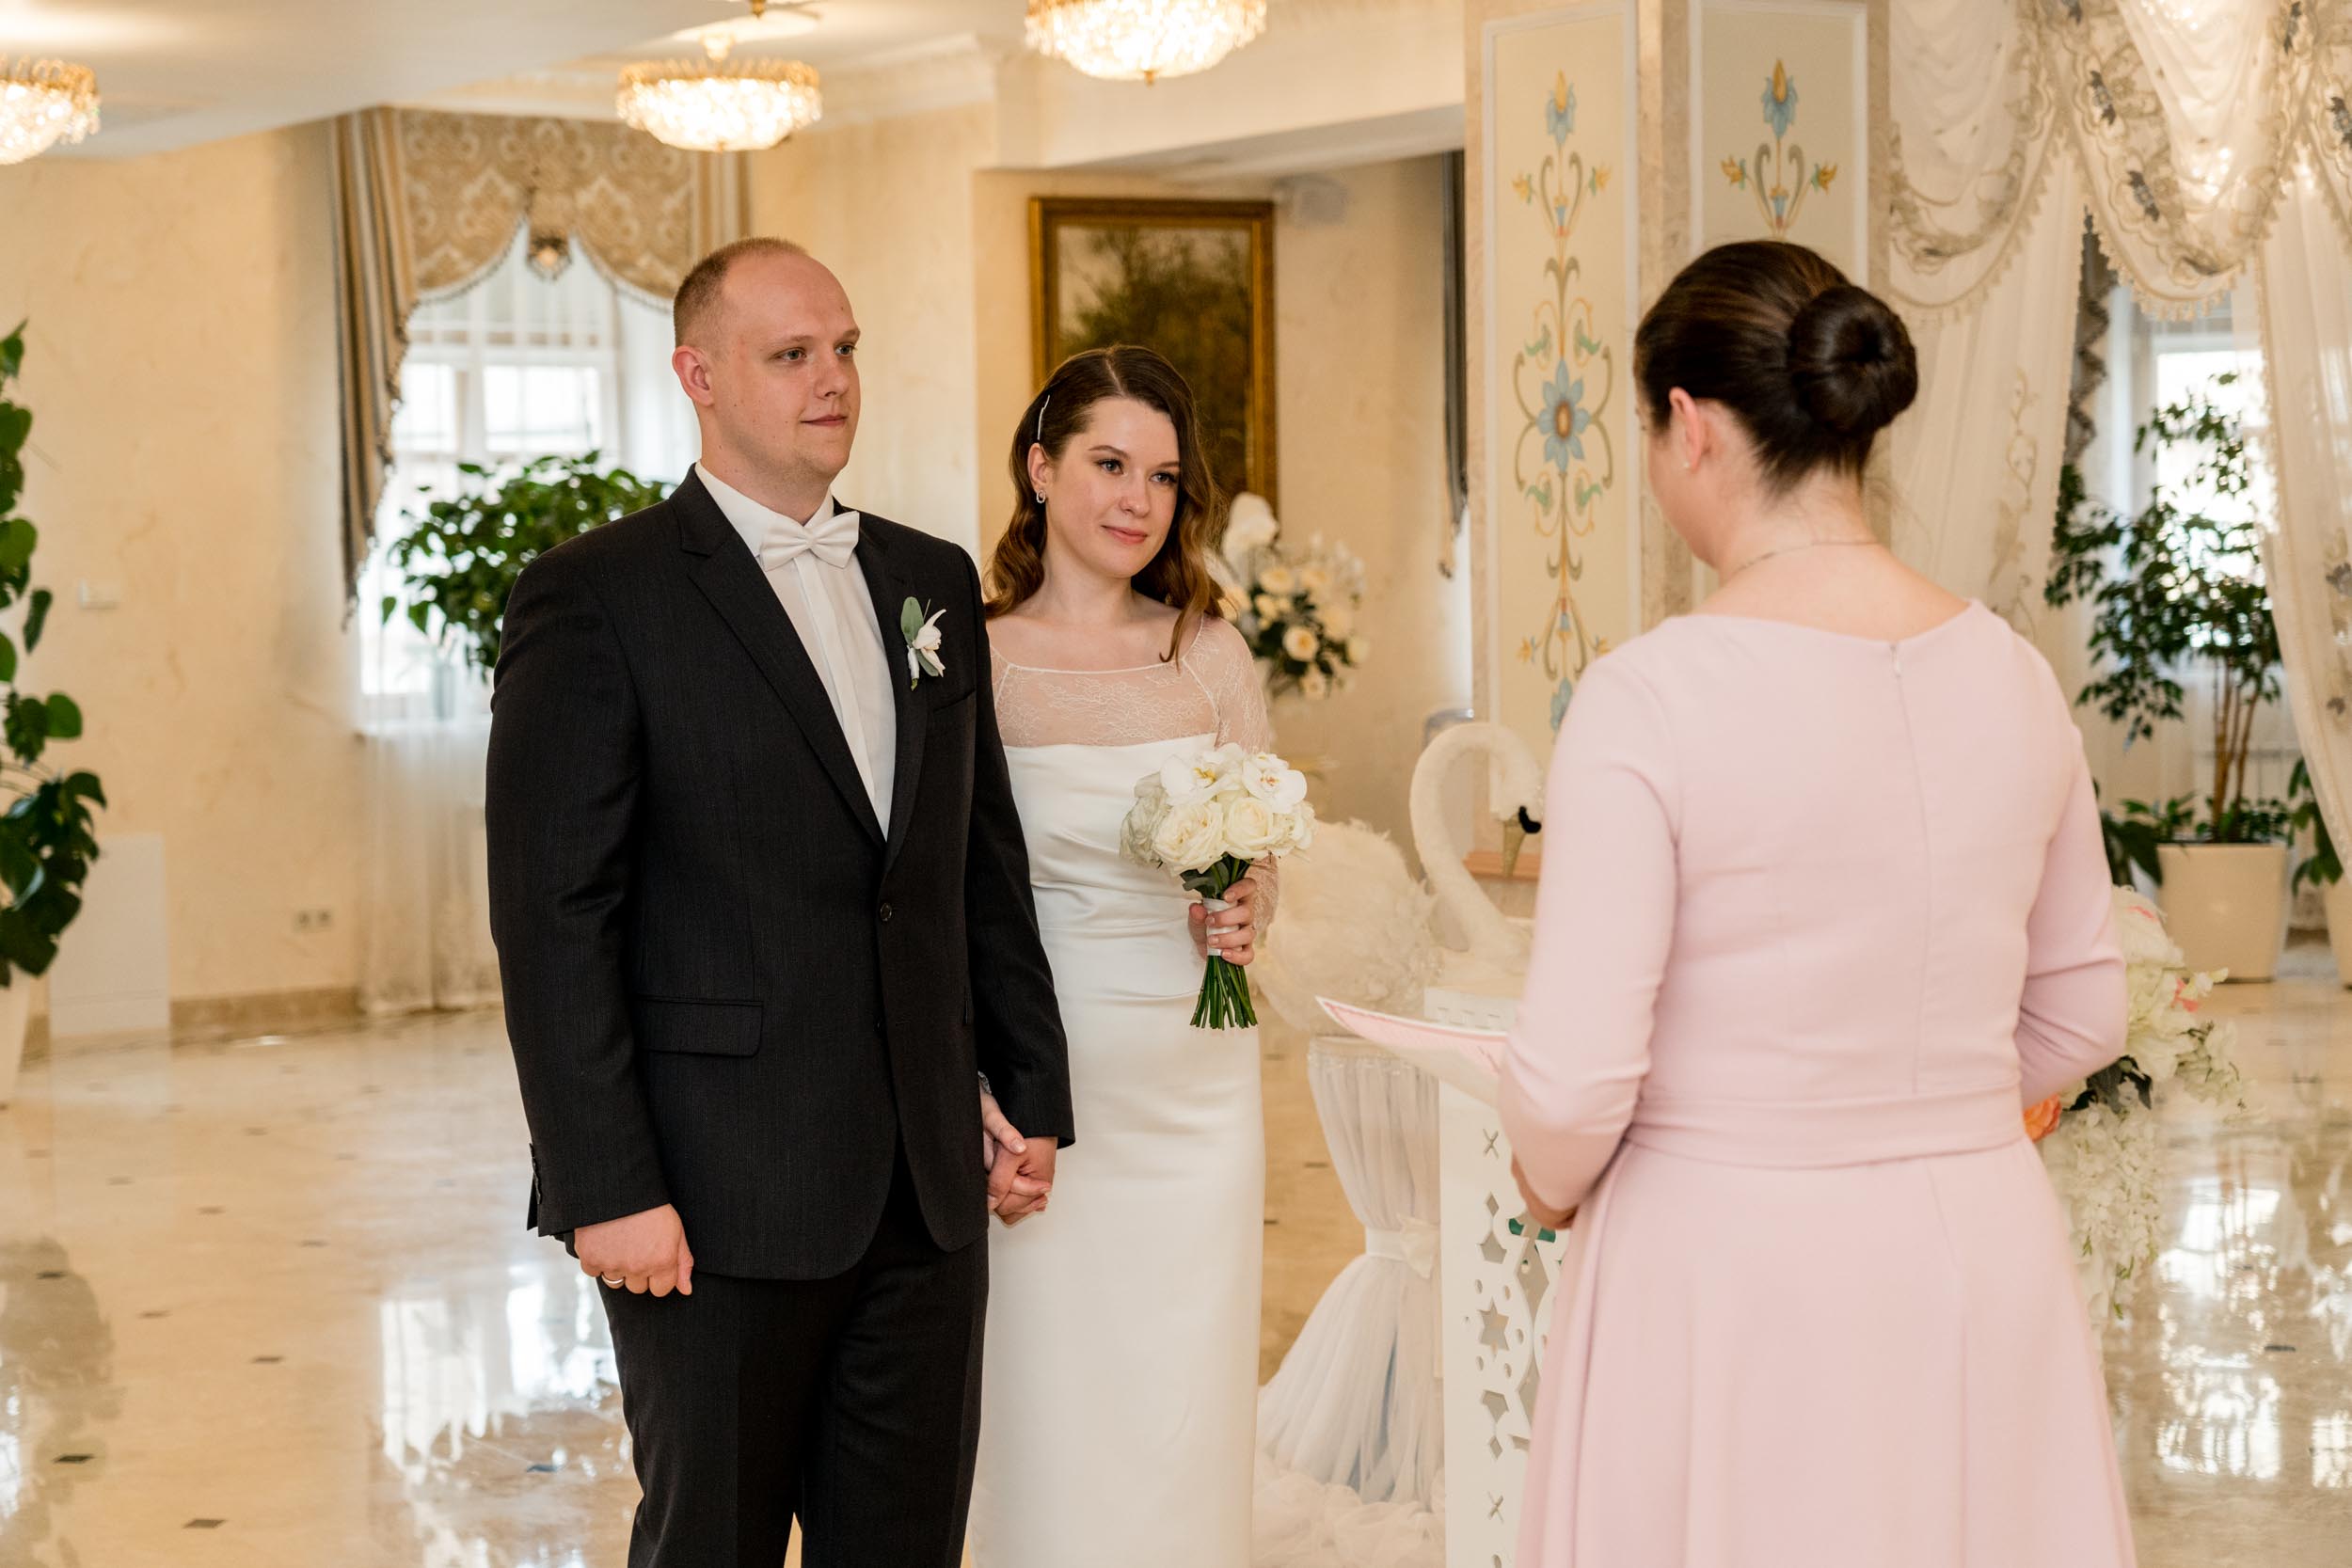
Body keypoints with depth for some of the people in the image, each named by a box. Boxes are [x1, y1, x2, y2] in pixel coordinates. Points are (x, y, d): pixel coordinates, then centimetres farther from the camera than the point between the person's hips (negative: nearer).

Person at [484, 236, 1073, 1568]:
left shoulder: (934, 582, 13)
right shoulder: (598, 598, -7)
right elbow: (552, 918, -11)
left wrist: (1035, 1092, 12)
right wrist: (603, 1190, -16)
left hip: (929, 1190, 6)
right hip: (718, 1200, -5)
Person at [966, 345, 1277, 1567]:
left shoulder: (1210, 654, 4)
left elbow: (1264, 863, 13)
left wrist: (1242, 918, -10)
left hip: (1194, 1084, 2)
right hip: (1032, 1087, -2)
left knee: (1185, 1410, 6)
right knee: (1047, 1419, 2)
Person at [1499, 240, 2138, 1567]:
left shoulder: (1652, 696, -16)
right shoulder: (2014, 677, 0)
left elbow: (1576, 1077, -17)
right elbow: (2080, 1013, 11)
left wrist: (1554, 1187, 4)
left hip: (1729, 1265, -5)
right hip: (1984, 1255, 5)